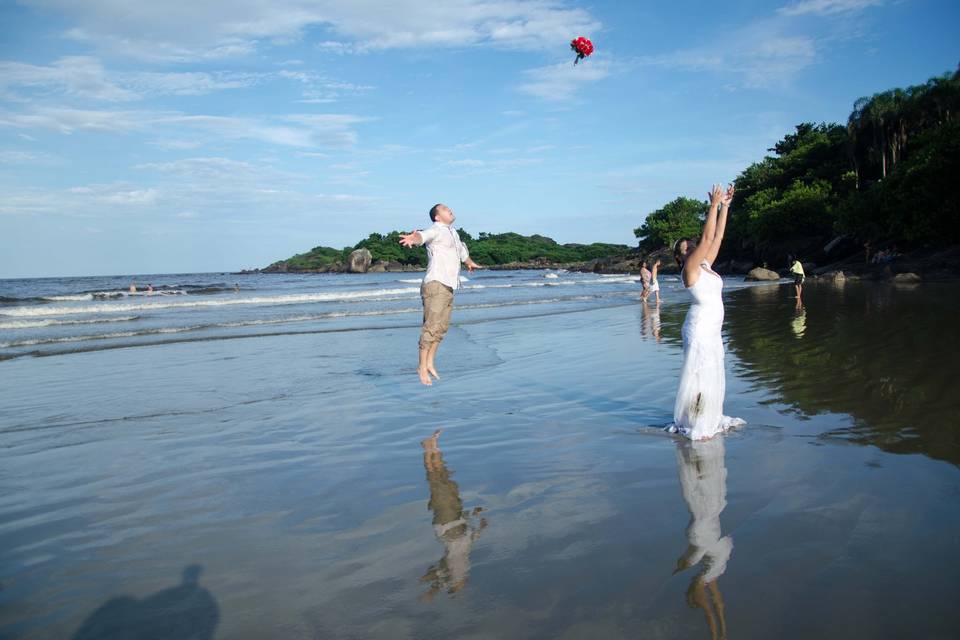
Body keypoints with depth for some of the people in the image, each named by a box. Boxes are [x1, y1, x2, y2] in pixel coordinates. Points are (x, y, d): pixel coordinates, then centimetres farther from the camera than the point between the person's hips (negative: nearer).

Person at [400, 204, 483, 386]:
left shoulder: (451, 232, 22)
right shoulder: (436, 230, -7)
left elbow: (460, 248, 43)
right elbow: (423, 235, -31)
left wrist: (469, 262, 61)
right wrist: (413, 238, -55)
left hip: (447, 287, 9)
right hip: (435, 285, -9)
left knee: (442, 327, 10)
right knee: (431, 326, -12)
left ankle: (430, 363, 18)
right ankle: (422, 367, -8)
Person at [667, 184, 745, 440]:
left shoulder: (705, 265, 12)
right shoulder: (689, 268, -9)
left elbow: (717, 236, 12)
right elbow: (707, 237, -15)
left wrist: (725, 206, 10)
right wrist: (714, 205, -12)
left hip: (712, 330, 9)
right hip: (699, 329, -9)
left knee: (712, 378, 15)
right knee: (697, 377, -3)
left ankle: (711, 420, 27)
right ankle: (692, 426, 5)